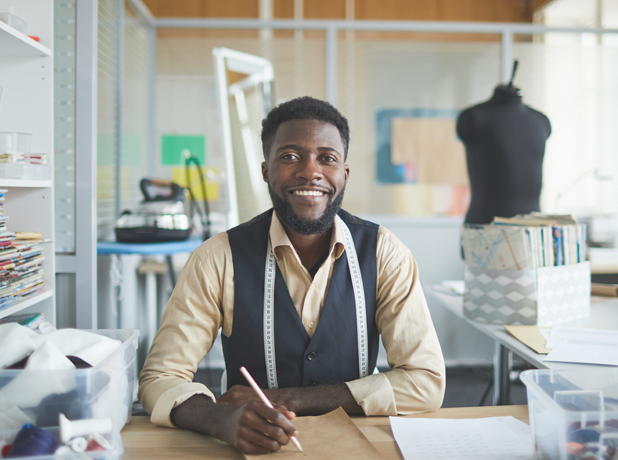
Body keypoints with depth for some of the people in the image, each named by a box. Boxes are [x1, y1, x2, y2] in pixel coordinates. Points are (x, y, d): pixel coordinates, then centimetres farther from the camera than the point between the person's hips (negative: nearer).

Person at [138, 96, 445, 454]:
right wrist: (224, 420, -31)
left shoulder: (385, 254, -6)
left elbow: (427, 383, -10)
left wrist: (289, 399, -16)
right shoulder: (219, 259, -7)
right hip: (254, 451, 0)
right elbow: (161, 378, -9)